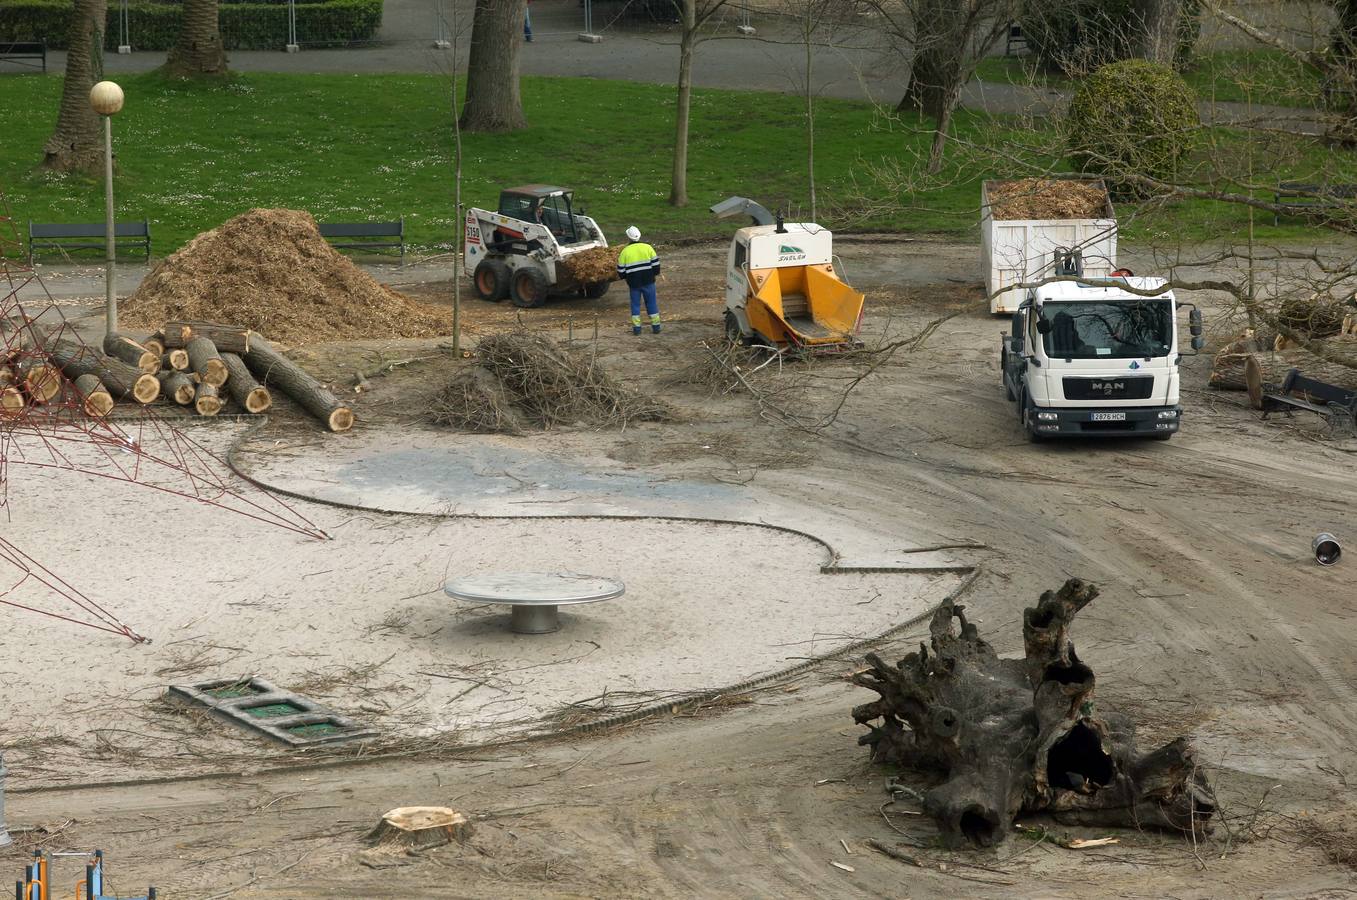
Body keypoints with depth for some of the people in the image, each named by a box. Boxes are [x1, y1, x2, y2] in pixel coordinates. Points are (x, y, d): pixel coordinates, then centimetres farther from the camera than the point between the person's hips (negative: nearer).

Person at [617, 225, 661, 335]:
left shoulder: (625, 251, -4)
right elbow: (655, 264, -1)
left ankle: (636, 327, 8)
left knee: (635, 304, 10)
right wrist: (654, 274, 17)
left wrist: (624, 276, 21)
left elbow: (621, 271, 0)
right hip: (648, 281, 1)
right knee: (652, 303, 10)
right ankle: (656, 326, 12)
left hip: (634, 282, -1)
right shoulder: (647, 248, -4)